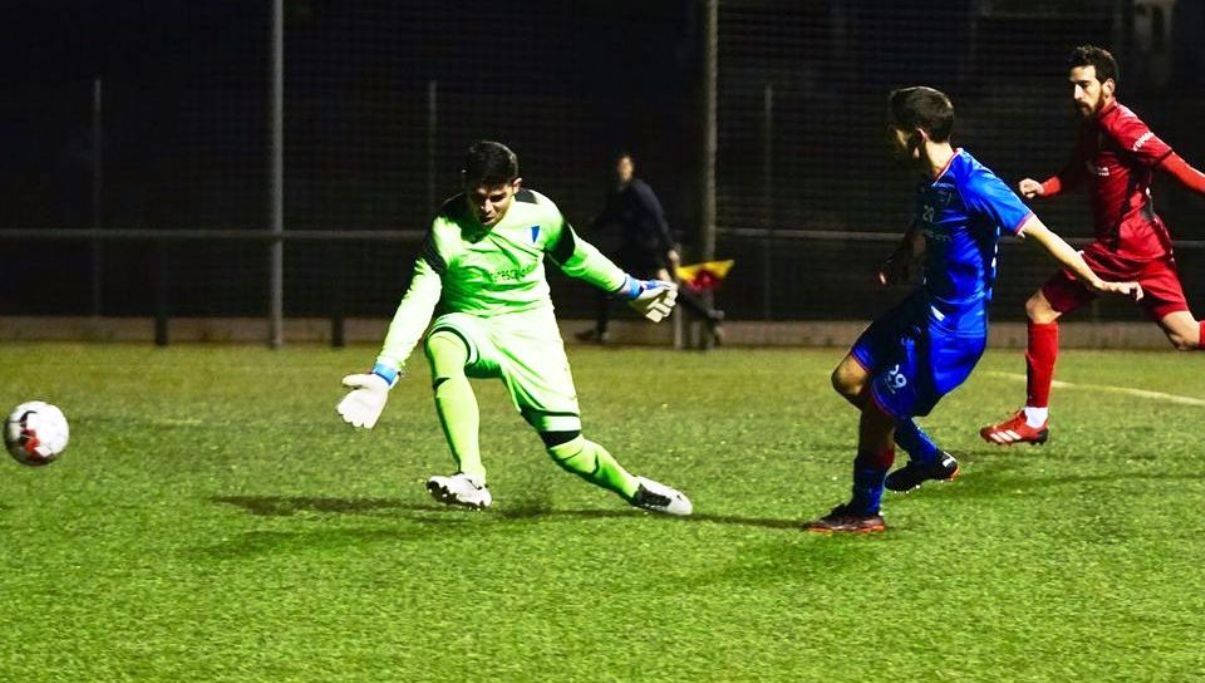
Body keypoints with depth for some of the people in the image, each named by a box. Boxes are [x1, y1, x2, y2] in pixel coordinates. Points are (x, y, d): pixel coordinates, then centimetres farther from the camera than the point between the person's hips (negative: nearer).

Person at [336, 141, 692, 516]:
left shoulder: (539, 212, -13)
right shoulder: (446, 229, -21)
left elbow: (576, 257, 8)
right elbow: (418, 302, -26)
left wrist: (632, 290, 20)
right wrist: (383, 374, -37)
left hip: (531, 333, 1)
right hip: (470, 328, -1)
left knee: (568, 449, -7)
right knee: (441, 343, -40)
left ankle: (633, 488, 27)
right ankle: (471, 479, -44)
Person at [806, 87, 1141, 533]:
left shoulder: (974, 186, -25)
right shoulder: (930, 181, 3)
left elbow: (1039, 233, -21)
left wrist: (1096, 282, -19)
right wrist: (901, 261, 3)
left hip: (951, 329, -9)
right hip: (925, 306, 9)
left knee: (877, 410, -3)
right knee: (848, 379, 12)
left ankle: (864, 512, 17)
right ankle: (929, 458, 25)